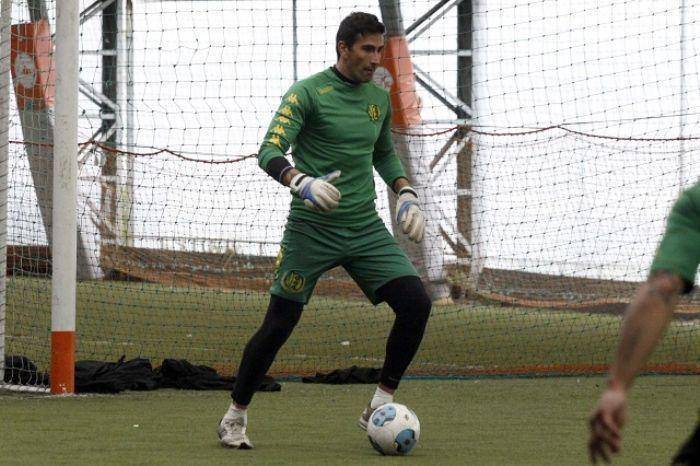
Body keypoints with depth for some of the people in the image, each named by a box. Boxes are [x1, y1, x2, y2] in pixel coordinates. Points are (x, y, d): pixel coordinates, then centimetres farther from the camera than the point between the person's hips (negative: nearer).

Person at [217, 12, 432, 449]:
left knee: (417, 302, -11)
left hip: (366, 228, 5)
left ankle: (380, 406, 1)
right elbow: (270, 152, -18)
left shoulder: (379, 98, 11)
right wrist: (302, 182, -36)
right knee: (279, 324, -3)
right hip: (311, 228, -5)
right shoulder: (308, 93, -9)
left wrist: (406, 192, 12)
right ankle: (236, 416, 15)